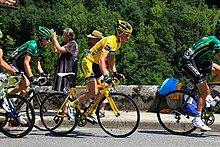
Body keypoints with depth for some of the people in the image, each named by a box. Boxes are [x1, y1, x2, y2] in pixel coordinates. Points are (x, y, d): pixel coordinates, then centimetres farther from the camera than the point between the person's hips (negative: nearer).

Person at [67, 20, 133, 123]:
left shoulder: (118, 43, 6)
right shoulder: (110, 41, -24)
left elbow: (111, 60, 13)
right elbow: (101, 60, -33)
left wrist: (115, 73, 1)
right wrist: (106, 76, -41)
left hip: (95, 64, 10)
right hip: (88, 62, -10)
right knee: (93, 92, -15)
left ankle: (91, 112, 15)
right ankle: (71, 105, -2)